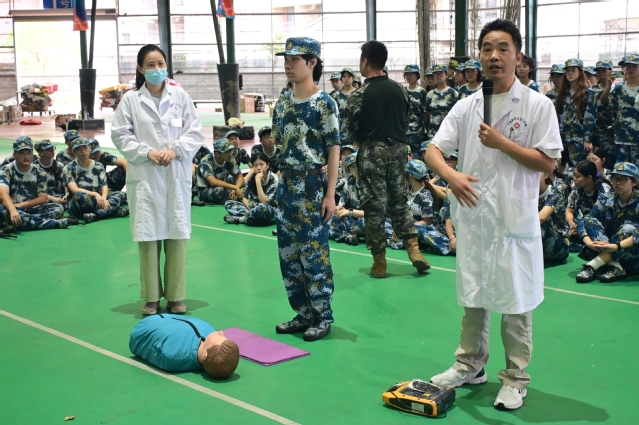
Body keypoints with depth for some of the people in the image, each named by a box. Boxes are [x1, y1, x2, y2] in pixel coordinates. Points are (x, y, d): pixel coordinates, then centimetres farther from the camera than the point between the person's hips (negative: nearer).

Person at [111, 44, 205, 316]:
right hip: (144, 177, -1)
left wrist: (175, 150, -12)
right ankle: (151, 297, 13)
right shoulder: (130, 99, 1)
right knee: (148, 236, 2)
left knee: (176, 236, 4)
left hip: (176, 176, 1)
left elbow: (195, 133, 3)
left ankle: (175, 296, 16)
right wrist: (147, 152, -12)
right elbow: (120, 135, 0)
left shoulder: (180, 96, 4)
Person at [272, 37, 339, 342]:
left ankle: (323, 317, 10)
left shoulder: (324, 103, -8)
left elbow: (333, 151, -10)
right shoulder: (282, 105, 10)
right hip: (287, 185, 7)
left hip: (312, 186, -7)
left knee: (314, 253, -2)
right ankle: (303, 313, 22)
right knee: (288, 253, 10)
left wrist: (330, 194, -14)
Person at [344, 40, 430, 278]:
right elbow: (407, 122, 10)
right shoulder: (400, 90, 3)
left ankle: (379, 261, 9)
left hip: (372, 152, -4)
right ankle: (413, 248, 6)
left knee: (374, 205, 3)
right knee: (400, 201, 17)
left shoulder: (359, 95, -10)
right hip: (398, 149, 4)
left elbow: (352, 131, -4)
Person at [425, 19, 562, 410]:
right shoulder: (467, 106, 5)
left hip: (515, 221, -4)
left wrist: (501, 143, -17)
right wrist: (451, 175, -22)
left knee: (516, 303, 4)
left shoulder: (538, 106, -6)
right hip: (473, 217, 4)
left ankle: (516, 378, 18)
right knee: (473, 297, 15)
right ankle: (470, 366, 31)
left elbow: (548, 162, -9)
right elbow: (434, 150, -1)